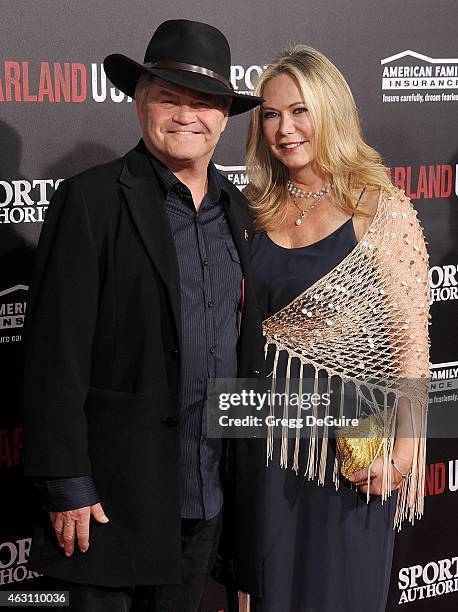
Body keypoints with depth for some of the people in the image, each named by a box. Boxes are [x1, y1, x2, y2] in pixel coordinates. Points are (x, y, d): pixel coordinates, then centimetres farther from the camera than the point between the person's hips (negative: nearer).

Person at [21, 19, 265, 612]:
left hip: (209, 497, 6)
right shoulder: (90, 200, -10)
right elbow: (55, 355, -14)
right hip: (114, 495, -5)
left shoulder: (237, 210, 9)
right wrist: (67, 486, -15)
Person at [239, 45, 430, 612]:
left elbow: (411, 338, -9)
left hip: (352, 432, -4)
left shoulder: (383, 209, -8)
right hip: (267, 423, 4)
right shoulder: (256, 209, 5)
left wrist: (403, 448, -14)